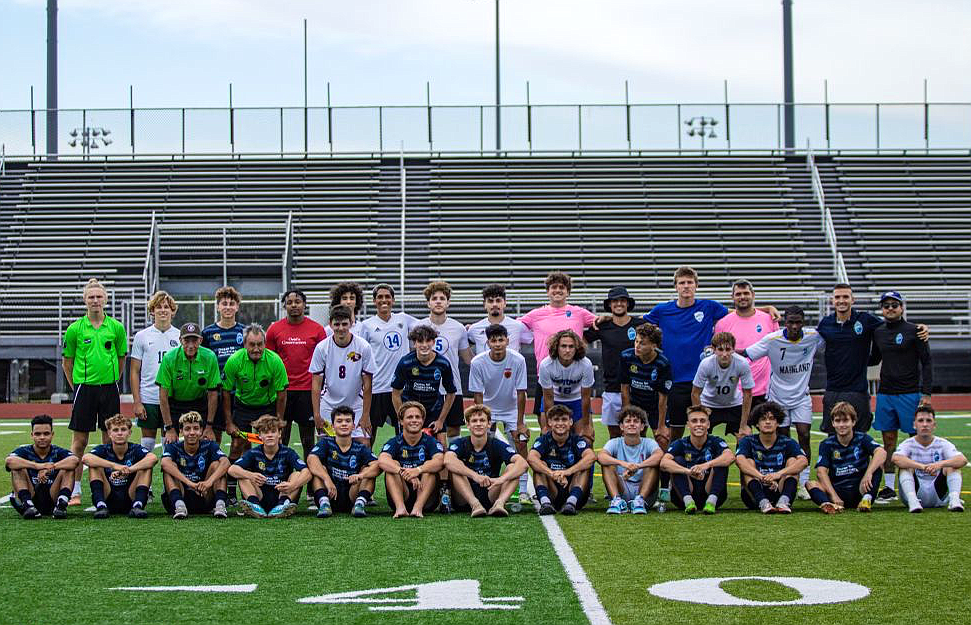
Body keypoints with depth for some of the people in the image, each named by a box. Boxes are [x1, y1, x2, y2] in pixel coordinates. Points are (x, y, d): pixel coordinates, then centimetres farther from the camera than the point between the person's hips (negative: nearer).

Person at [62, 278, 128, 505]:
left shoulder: (116, 327, 4)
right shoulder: (75, 329, 0)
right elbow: (67, 361, 7)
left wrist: (112, 380, 9)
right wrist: (76, 386, 5)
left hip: (109, 388, 1)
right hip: (84, 387, -1)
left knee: (110, 439, 6)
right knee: (79, 440, 0)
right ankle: (75, 490, 5)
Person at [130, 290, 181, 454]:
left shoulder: (180, 336, 6)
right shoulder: (141, 336, 3)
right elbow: (134, 371, 4)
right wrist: (136, 402, -4)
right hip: (148, 399, -1)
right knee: (147, 441, 4)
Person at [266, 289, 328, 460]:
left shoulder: (317, 329, 1)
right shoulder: (274, 329, 4)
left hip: (307, 390, -1)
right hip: (281, 390, 1)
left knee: (308, 439, 4)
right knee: (280, 439, 5)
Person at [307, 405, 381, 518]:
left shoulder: (360, 448, 4)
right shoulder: (326, 443, 3)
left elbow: (377, 465, -14)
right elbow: (311, 459, -19)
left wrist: (361, 475, -36)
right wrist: (327, 479, -37)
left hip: (351, 499, 1)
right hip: (329, 496, 0)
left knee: (368, 470, -13)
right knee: (319, 468, -17)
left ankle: (360, 504, -31)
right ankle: (324, 503, -33)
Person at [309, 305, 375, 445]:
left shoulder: (363, 347, -9)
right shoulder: (322, 347, -8)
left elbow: (367, 385, -5)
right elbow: (316, 384, -5)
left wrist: (365, 415, -8)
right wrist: (316, 414, -11)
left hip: (356, 406, 0)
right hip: (328, 406, 0)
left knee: (364, 445, -10)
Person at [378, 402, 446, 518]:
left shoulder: (430, 442, 2)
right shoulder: (395, 443, 2)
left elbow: (440, 461, -21)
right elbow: (382, 460, -21)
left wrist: (418, 470, -40)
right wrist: (405, 473, -39)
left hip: (426, 499, -1)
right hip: (400, 496, 1)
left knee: (429, 466, -21)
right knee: (393, 465, -18)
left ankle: (418, 507, -38)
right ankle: (400, 507, -38)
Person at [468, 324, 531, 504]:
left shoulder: (518, 360, -22)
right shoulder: (478, 362, -21)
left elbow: (521, 393, -16)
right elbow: (478, 395, -13)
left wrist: (520, 424, -15)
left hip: (512, 408, 0)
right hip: (488, 408, 0)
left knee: (521, 443, -11)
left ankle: (523, 491, -5)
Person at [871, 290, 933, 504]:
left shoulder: (913, 331, -3)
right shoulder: (878, 332, 10)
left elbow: (926, 363, -4)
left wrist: (926, 393, -11)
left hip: (909, 394, -4)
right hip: (885, 394, 4)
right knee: (888, 441, 6)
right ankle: (889, 488, 11)